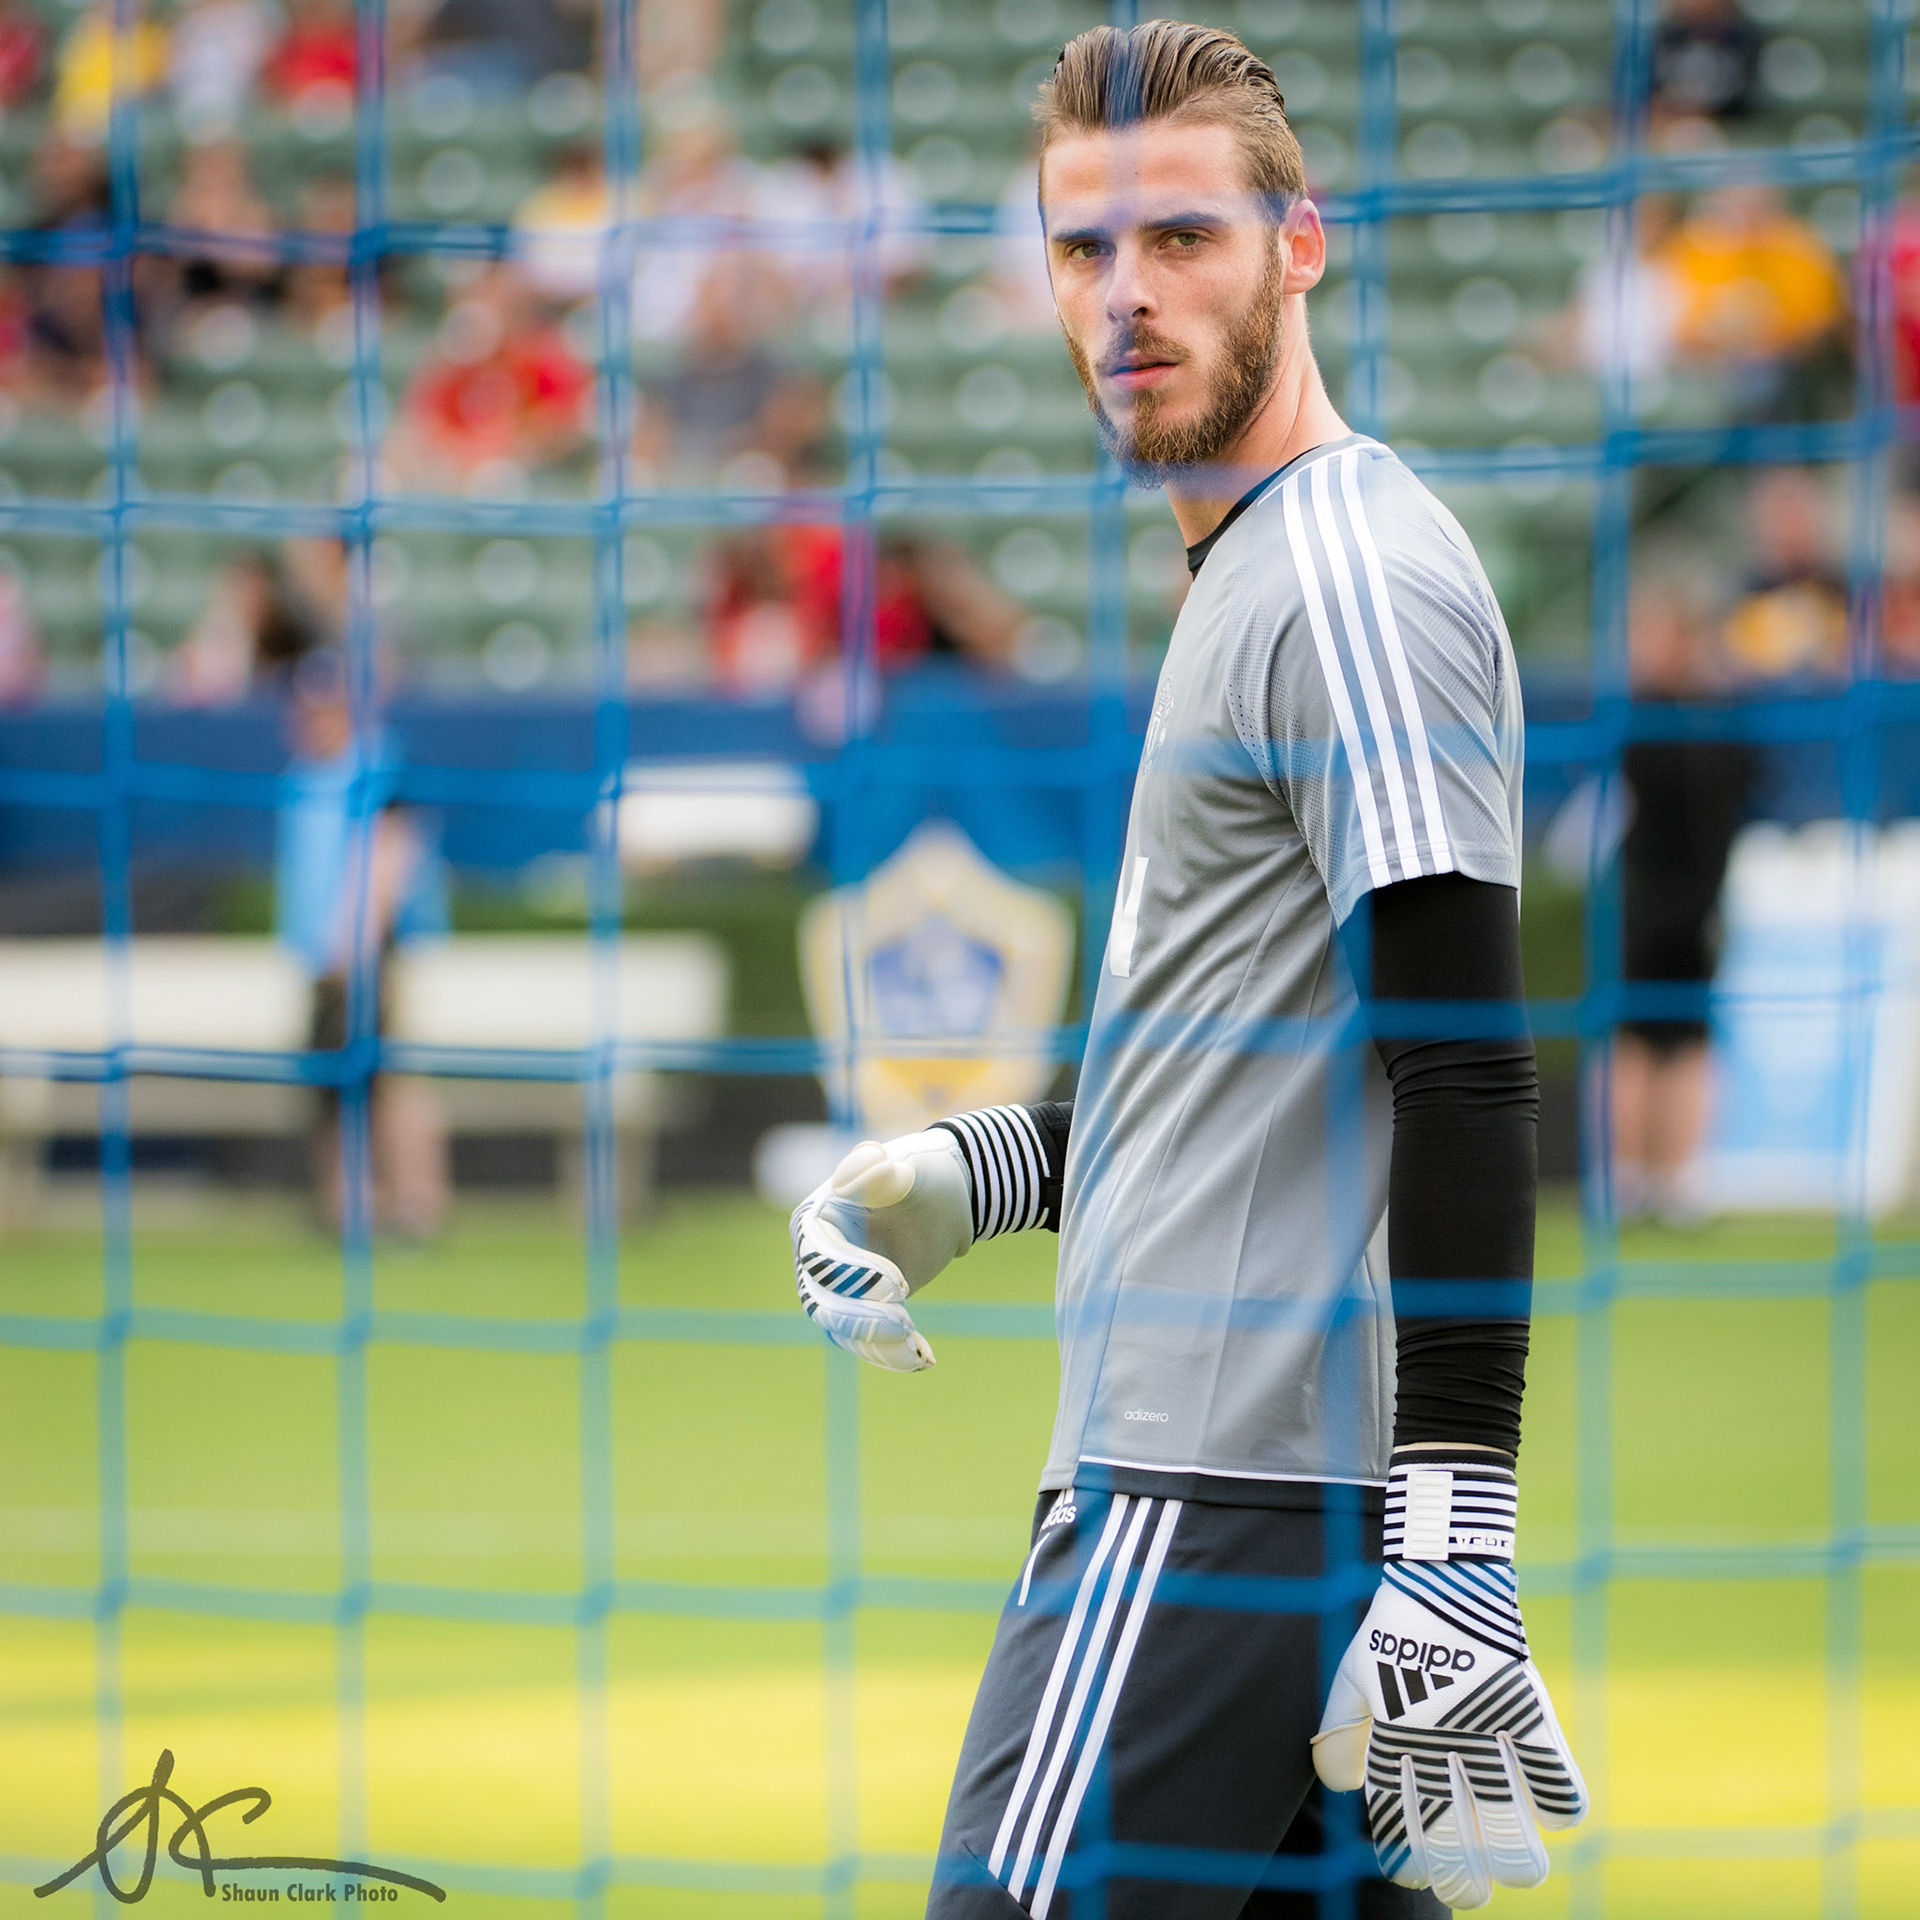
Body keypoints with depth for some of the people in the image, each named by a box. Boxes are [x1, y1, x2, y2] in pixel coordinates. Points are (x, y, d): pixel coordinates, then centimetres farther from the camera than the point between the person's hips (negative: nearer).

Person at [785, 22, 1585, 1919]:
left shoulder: (1354, 579, -12)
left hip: (1215, 1499, -10)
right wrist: (972, 1174, 17)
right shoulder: (1252, 573, 20)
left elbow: (1466, 1082, -19)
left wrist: (1453, 1556, -24)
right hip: (1196, 1458, 10)